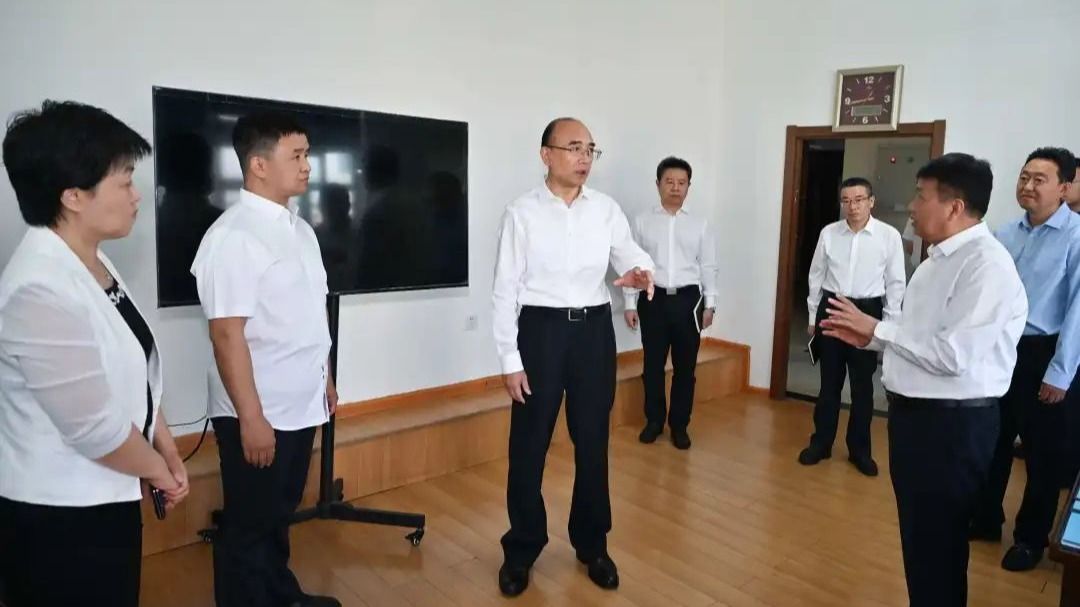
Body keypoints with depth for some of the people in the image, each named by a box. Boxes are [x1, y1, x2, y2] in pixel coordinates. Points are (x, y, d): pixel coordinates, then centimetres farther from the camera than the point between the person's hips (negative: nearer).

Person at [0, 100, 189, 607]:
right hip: (55, 518, -8)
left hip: (102, 500, 8)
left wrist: (170, 454, 8)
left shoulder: (91, 263, 3)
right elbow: (96, 429, -24)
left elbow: (136, 376, 9)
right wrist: (160, 471, -8)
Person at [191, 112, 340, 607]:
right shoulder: (233, 236, -18)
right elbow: (227, 333, -21)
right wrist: (251, 417, -20)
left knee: (280, 514, 24)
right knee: (249, 525, 11)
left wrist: (324, 379, 18)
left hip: (299, 404, 8)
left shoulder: (299, 229, 8)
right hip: (258, 413, -8)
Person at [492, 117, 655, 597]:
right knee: (529, 445, 8)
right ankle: (521, 549, 30)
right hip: (540, 329, -3)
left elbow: (632, 254, 2)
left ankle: (592, 545, 35)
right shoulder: (521, 213, -5)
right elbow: (505, 289, -6)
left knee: (593, 442, 14)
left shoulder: (607, 209, 4)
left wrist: (640, 272, -24)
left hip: (594, 329, 3)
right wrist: (510, 359, -9)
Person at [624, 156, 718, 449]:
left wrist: (709, 303, 1)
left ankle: (679, 424, 23)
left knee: (685, 366, 8)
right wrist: (630, 304, -1)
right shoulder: (642, 221, 2)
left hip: (688, 299, 1)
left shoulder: (700, 224, 5)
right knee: (653, 365, 9)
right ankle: (654, 420, 26)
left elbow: (708, 266, 5)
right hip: (653, 299, 0)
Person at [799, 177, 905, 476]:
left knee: (863, 384, 10)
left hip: (868, 311, -1)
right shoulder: (828, 233, -2)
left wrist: (889, 323, -2)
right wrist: (813, 316, 9)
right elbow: (816, 276, 6)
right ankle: (821, 442, 27)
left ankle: (859, 449, 26)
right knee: (829, 381, 12)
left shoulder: (889, 235, -7)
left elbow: (896, 282, -1)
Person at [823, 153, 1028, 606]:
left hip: (952, 422, -9)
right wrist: (867, 338, 3)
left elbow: (953, 353, -27)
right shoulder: (939, 258, 11)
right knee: (917, 533, 23)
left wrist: (878, 328, -18)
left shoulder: (987, 265, -20)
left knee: (937, 541, 6)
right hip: (915, 412, 9)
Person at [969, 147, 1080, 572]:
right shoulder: (1005, 235, 5)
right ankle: (985, 520, 36)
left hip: (1040, 354, -5)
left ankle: (1031, 539, 30)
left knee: (1042, 452, 11)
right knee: (992, 441, 17)